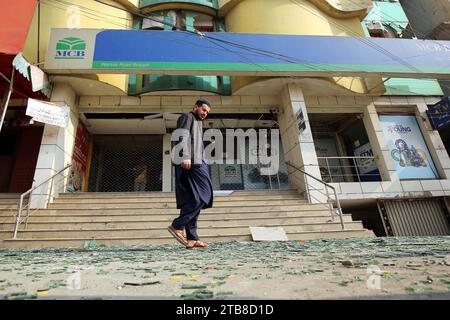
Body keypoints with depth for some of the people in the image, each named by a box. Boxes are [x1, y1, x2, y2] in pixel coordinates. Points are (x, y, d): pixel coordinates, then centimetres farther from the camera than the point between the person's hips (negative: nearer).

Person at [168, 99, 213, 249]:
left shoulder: (198, 123, 34)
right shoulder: (187, 116, 7)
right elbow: (183, 135, -11)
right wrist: (186, 156, -25)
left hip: (195, 163, 9)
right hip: (190, 162, -9)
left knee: (192, 200, 2)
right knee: (203, 195, -14)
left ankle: (191, 238, 2)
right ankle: (177, 225, -15)